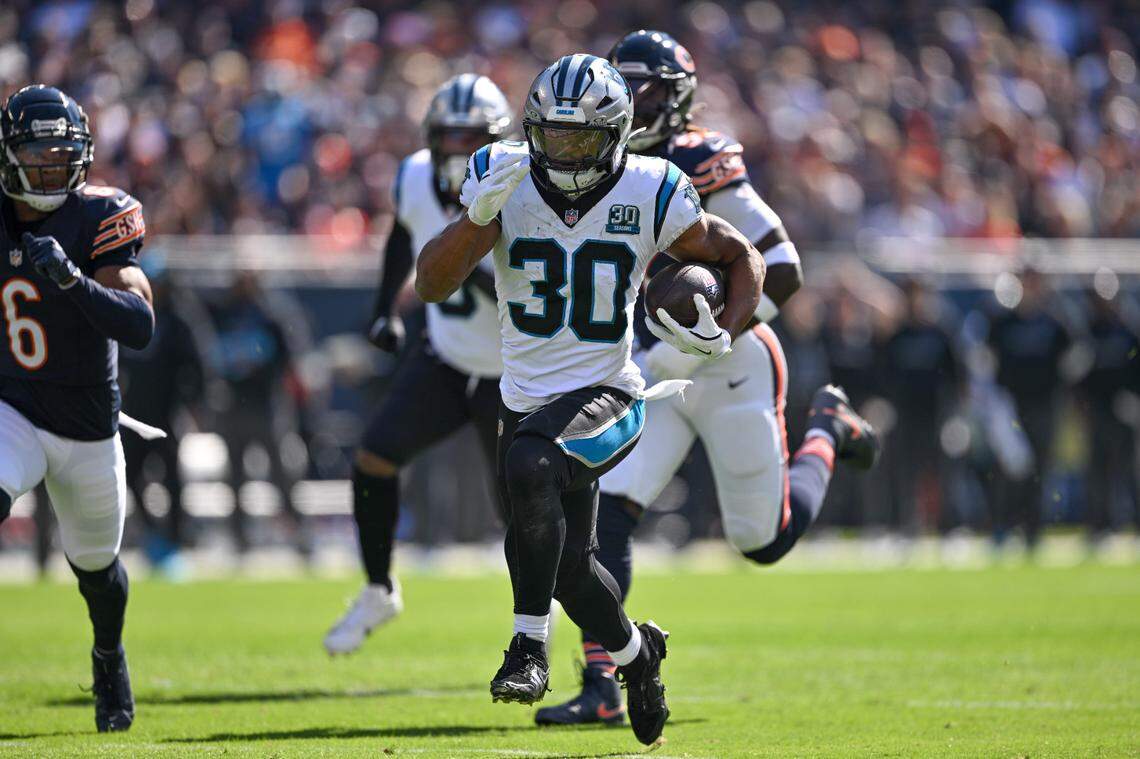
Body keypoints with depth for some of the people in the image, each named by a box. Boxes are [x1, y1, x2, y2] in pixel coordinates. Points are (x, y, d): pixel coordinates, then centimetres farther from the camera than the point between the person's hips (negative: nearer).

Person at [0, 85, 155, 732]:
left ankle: (110, 657, 52)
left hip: (89, 431, 0)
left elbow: (140, 327, -29)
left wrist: (72, 282, -43)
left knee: (96, 562, 19)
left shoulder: (100, 218, -19)